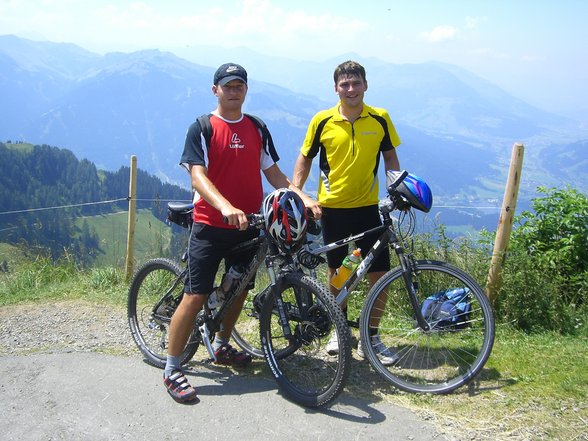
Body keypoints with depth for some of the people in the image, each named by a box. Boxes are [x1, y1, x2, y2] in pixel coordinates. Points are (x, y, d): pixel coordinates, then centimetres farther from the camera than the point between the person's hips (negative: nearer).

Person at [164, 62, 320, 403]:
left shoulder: (257, 129, 10)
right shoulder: (202, 128, -6)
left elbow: (273, 173, 11)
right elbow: (198, 176, -17)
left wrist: (303, 197, -5)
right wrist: (225, 207, -35)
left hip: (247, 225, 6)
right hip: (211, 225, -5)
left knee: (239, 289, 16)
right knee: (196, 296, -8)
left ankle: (222, 347, 39)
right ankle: (172, 369, 3)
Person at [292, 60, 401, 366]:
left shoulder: (380, 119, -2)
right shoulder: (322, 121, -4)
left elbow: (390, 157, 9)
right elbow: (305, 158, 5)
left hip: (367, 207, 1)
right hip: (332, 207, 0)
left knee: (379, 272, -3)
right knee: (336, 270, 12)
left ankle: (371, 339, 13)